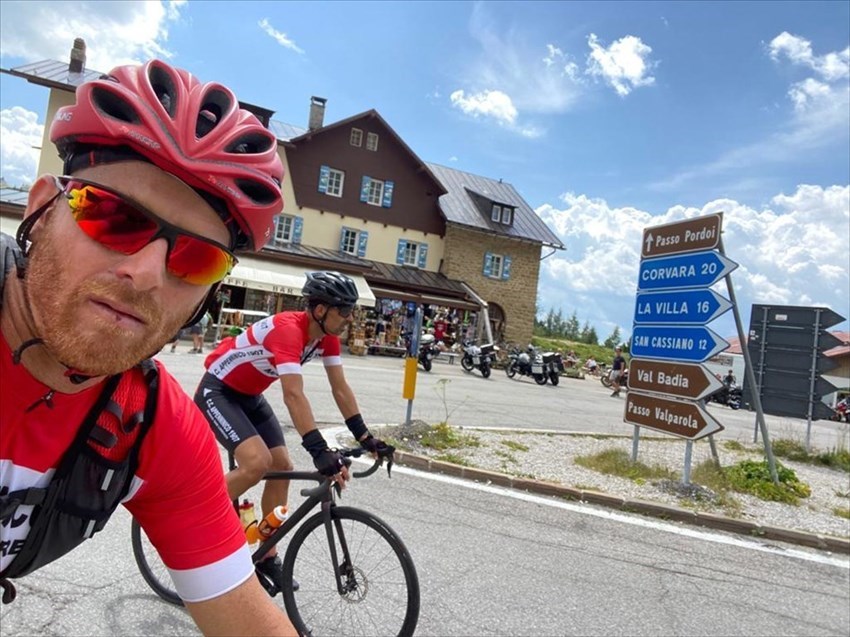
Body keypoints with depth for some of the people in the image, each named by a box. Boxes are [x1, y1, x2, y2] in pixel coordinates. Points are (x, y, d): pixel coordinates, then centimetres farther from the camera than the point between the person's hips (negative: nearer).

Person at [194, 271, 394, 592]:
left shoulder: (327, 336, -9)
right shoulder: (287, 329, -34)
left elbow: (340, 387, -6)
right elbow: (294, 396, -42)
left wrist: (365, 437, -11)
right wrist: (320, 451, -48)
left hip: (250, 395, 8)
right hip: (217, 391, -8)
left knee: (282, 467, 1)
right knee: (257, 462, -25)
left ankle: (268, 557, 16)